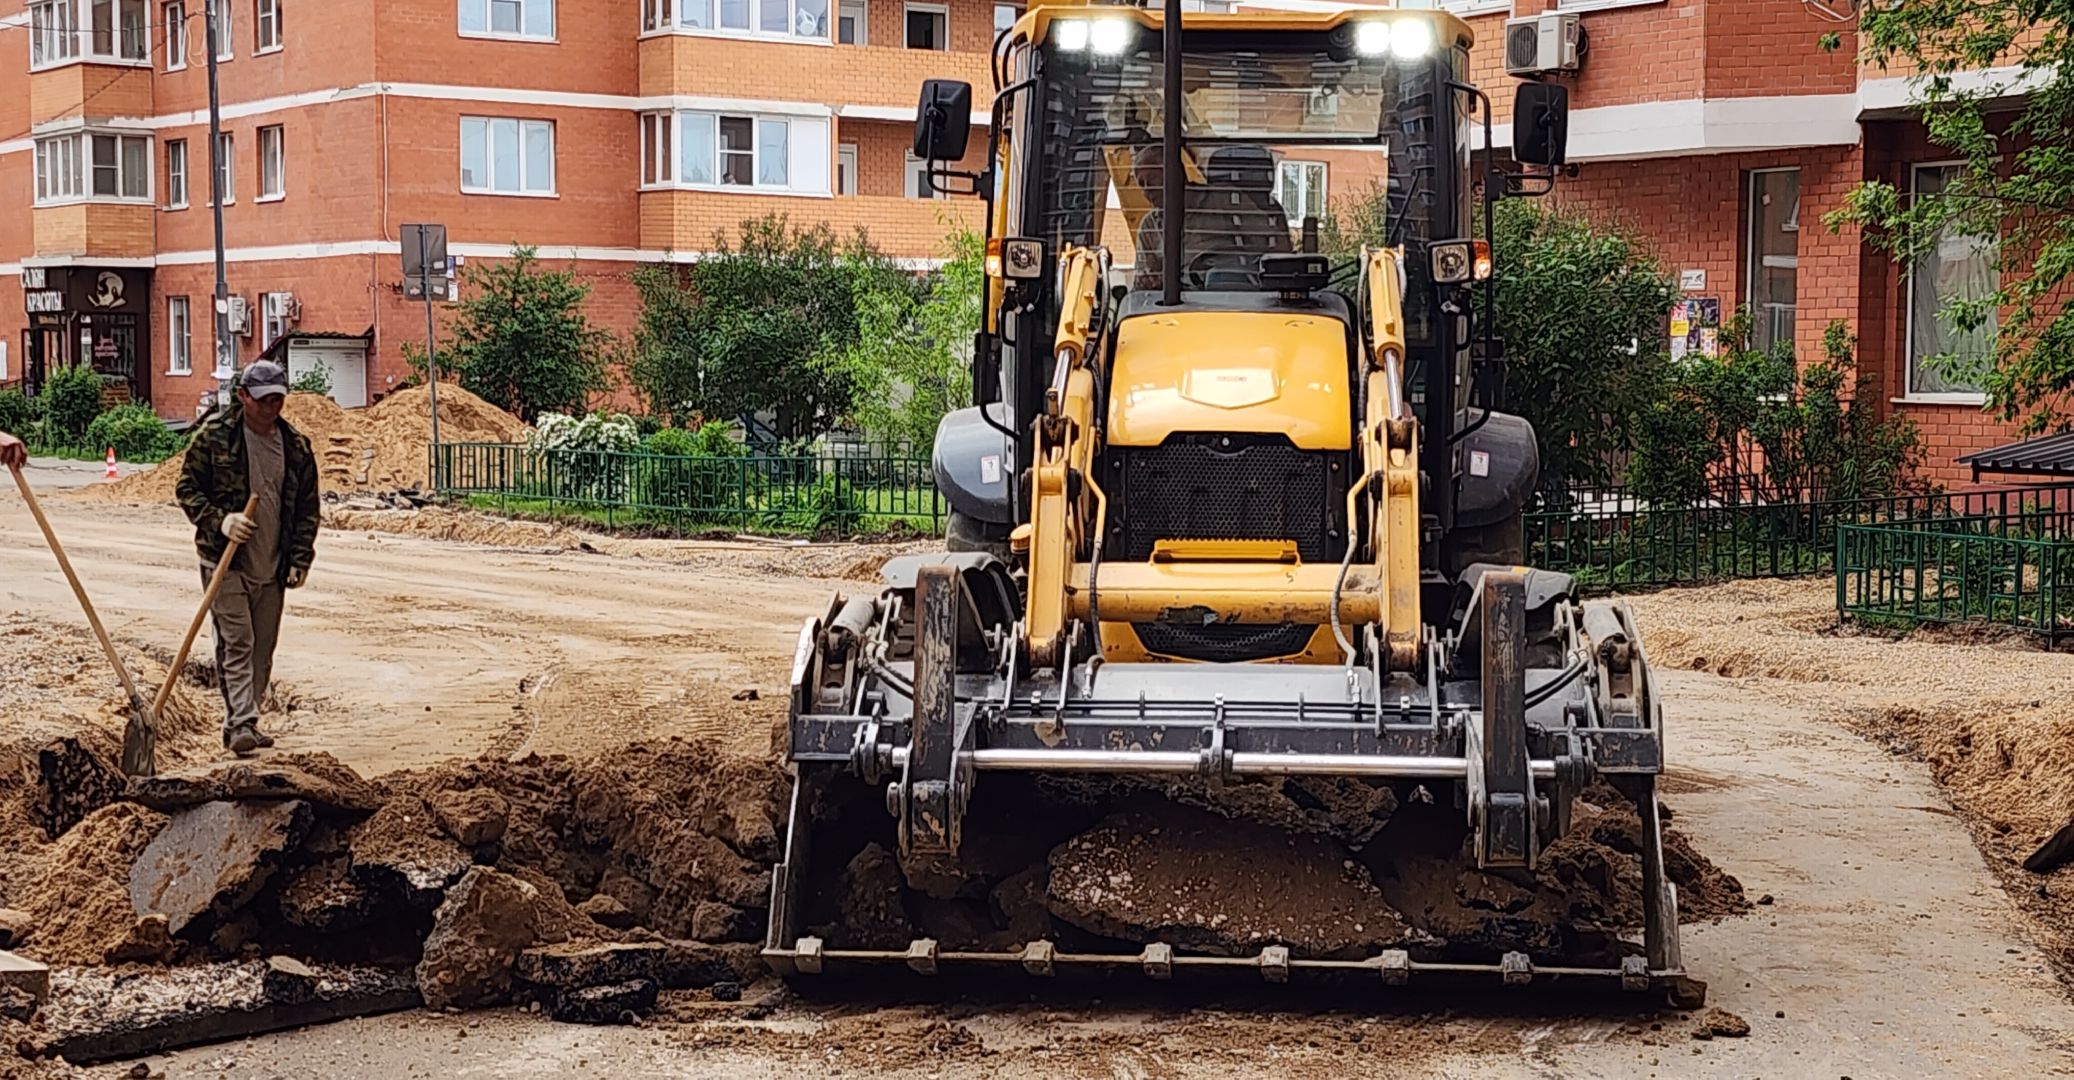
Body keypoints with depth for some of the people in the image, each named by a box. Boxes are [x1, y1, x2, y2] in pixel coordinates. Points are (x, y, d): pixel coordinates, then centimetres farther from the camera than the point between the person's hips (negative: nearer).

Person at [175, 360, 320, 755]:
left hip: (272, 567, 4)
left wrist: (300, 559, 3)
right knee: (237, 643, -12)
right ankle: (242, 724, -16)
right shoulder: (215, 436, -4)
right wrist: (219, 520, -17)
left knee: (263, 648, 9)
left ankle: (239, 722, 21)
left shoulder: (295, 445, 7)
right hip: (225, 561, -4)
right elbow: (187, 489, 0)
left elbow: (307, 507, 12)